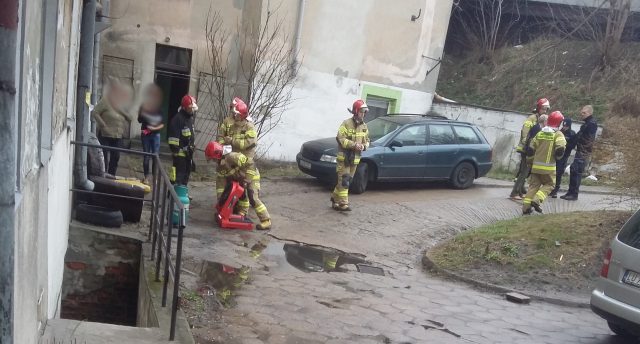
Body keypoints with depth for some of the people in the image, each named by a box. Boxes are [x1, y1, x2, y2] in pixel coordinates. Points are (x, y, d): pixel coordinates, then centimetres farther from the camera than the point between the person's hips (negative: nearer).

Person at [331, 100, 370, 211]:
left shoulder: (364, 126, 12)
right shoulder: (346, 123, -10)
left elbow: (367, 140, 18)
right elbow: (341, 139, -16)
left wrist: (364, 146, -6)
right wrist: (354, 145, -26)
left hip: (355, 158, 7)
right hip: (344, 157, -7)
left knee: (346, 181, 13)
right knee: (344, 181, -10)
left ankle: (335, 198, 27)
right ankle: (343, 204, -9)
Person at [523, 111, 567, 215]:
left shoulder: (540, 133, 8)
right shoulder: (558, 134, -6)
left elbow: (531, 149, 6)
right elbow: (560, 149, -19)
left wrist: (533, 155, 23)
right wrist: (557, 157, 1)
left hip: (536, 165, 4)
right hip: (548, 167, -4)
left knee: (534, 185, 11)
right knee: (549, 184, 11)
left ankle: (526, 206, 5)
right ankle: (537, 200, -10)